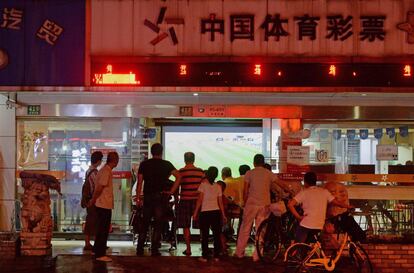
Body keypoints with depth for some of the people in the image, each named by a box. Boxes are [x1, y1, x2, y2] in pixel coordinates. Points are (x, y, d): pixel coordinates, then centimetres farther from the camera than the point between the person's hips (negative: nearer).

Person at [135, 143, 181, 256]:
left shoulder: (144, 164, 5)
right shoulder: (166, 164, 0)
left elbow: (140, 182, 2)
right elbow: (178, 176, -11)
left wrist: (138, 198, 6)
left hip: (147, 196, 2)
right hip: (161, 196, -2)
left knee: (145, 223, 11)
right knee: (158, 224, 2)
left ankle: (140, 249, 10)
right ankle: (154, 250, 0)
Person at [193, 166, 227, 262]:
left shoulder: (203, 184, -6)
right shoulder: (218, 187, 6)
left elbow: (200, 200, -9)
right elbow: (220, 202, 8)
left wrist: (195, 212, -4)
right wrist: (223, 215, 14)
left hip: (205, 212, -3)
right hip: (216, 211, 4)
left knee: (205, 235, 2)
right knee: (216, 235, 8)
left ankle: (205, 256, 2)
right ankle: (216, 256, 9)